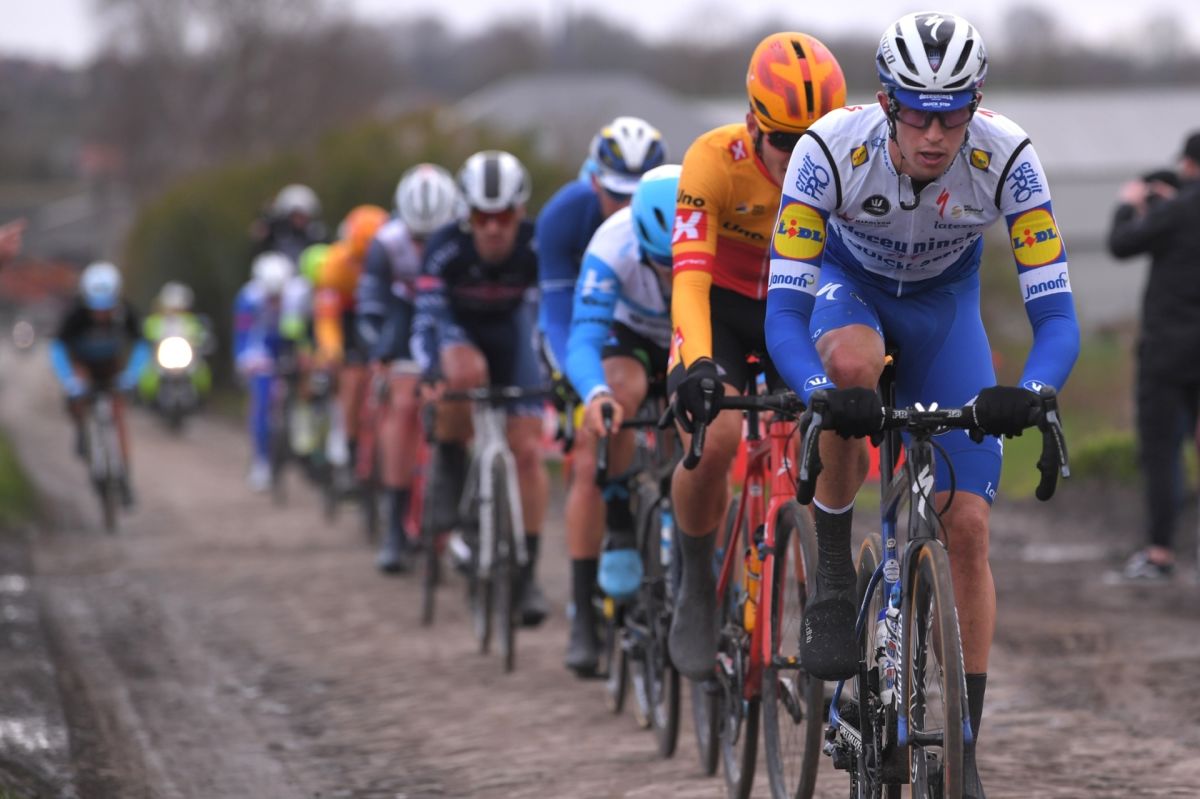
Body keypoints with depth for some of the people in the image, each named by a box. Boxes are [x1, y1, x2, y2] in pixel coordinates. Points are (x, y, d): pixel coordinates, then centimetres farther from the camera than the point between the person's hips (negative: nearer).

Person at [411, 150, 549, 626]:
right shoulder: (446, 248, -31)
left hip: (511, 328, 1)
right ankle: (449, 462, -11)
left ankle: (528, 573, 1)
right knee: (466, 375, -39)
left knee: (527, 451, -8)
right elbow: (427, 317, -36)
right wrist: (430, 374, -52)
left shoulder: (536, 248, -28)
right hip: (457, 326, -1)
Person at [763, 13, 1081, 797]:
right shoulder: (831, 149, -34)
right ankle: (834, 578, -19)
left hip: (945, 302, 1)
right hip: (850, 281, -1)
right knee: (852, 363, -40)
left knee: (968, 527, -9)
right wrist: (823, 393, -53)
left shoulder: (1008, 159, -32)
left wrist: (1028, 394, -52)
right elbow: (785, 313, -33)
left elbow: (1057, 315, -31)